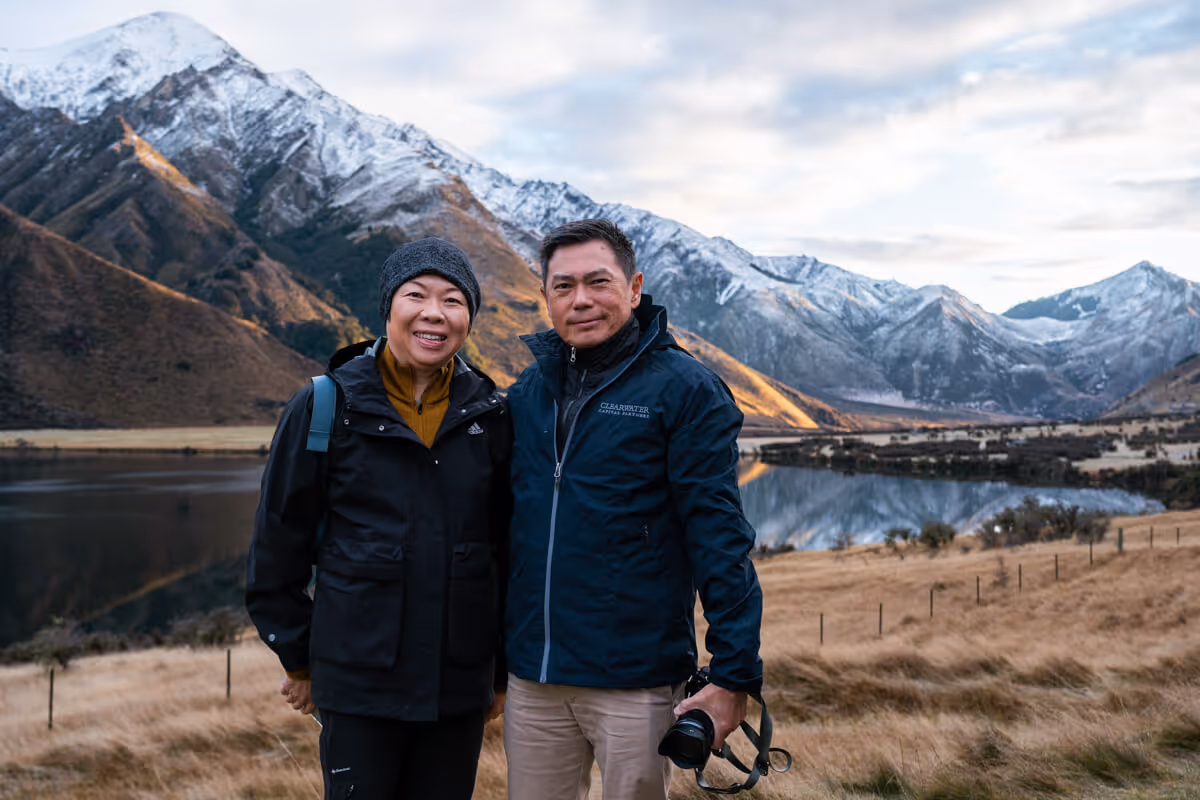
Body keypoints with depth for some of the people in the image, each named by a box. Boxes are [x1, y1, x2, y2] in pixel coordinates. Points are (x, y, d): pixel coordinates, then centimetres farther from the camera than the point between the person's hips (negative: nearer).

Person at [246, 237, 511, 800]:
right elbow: (278, 539, 2)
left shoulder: (490, 417, 3)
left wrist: (503, 670, 12)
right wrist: (297, 658, 5)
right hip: (358, 685, -2)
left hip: (460, 688, 3)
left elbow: (508, 548, 9)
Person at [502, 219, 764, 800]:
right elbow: (506, 528, 13)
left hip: (636, 685, -4)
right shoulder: (526, 393, 8)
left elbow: (719, 538, -11)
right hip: (531, 681, 5)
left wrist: (734, 675, -14)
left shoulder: (684, 390, -7)